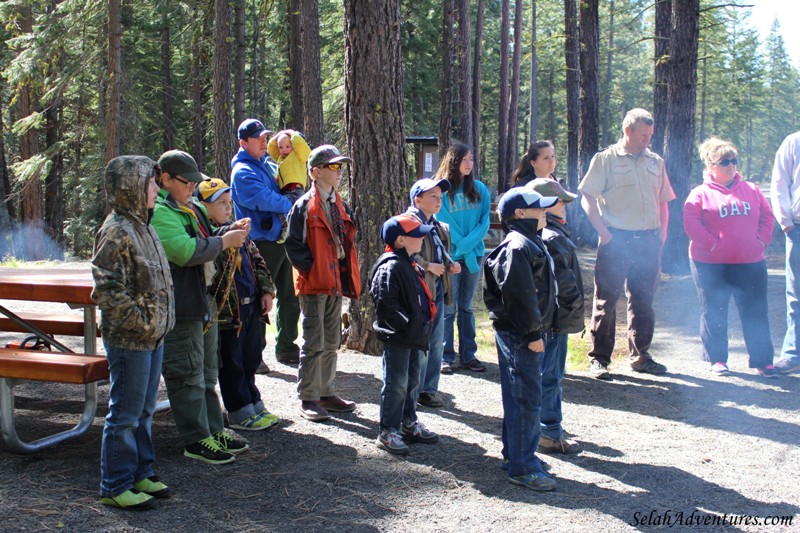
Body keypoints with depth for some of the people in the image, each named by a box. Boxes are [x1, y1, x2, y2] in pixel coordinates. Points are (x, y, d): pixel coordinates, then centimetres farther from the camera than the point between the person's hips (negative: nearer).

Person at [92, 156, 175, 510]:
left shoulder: (141, 226, 13)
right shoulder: (116, 232, -17)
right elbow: (106, 290, -21)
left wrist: (158, 322, 14)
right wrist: (141, 322, -18)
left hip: (152, 336, 9)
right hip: (129, 340, -9)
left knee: (144, 411, 18)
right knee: (125, 414, 0)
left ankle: (140, 474, 30)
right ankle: (115, 487, 11)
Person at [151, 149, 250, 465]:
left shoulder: (191, 207, 15)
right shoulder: (158, 213, -17)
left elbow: (202, 242, 27)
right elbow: (185, 251, -27)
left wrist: (226, 232, 7)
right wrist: (223, 241, -17)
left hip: (203, 303, 11)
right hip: (179, 307, -11)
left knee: (207, 372, 18)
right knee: (187, 375, -2)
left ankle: (213, 431, 28)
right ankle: (197, 441, 5)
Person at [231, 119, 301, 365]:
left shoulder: (269, 165, 15)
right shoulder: (242, 172, -10)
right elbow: (266, 200, -23)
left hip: (283, 239, 8)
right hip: (263, 242, -8)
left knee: (289, 297, 13)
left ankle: (286, 348, 25)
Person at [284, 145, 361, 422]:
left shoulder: (340, 205, 14)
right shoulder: (304, 206, -9)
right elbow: (293, 245, -13)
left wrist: (348, 272, 9)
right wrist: (311, 270, -18)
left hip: (336, 282, 8)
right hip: (314, 283, -7)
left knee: (332, 342, 14)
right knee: (314, 343, -4)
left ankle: (326, 393, 25)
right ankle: (308, 399, 4)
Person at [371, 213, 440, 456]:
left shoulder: (410, 265, 15)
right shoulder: (390, 267, -18)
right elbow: (385, 303, -24)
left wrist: (422, 326, 16)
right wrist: (406, 325, -23)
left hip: (414, 336, 10)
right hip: (397, 338, -10)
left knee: (412, 381, 18)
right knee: (396, 383, -5)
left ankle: (409, 424, 31)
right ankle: (388, 432, 3)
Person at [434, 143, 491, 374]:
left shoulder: (479, 189, 8)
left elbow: (485, 221, 3)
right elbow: (445, 225, -8)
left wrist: (469, 242, -14)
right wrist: (467, 253, -12)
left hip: (474, 253, 4)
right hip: (450, 256, -4)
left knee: (466, 306, 10)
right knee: (448, 308, 0)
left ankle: (468, 355, 14)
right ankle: (446, 357, 5)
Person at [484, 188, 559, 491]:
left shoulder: (530, 243, 15)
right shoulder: (517, 248, -19)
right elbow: (520, 296, -24)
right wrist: (533, 333, -20)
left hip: (524, 333, 11)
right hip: (520, 335, -11)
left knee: (519, 397, 18)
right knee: (527, 399, -6)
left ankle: (515, 454, 30)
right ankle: (522, 468, 1)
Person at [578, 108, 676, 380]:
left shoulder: (656, 163, 14)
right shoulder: (605, 159, 0)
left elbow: (663, 202, 21)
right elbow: (587, 199, -3)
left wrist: (661, 236, 10)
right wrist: (604, 233, -11)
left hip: (648, 242, 5)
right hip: (616, 240, -4)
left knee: (643, 301, 10)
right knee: (606, 300, -1)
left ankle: (640, 356, 21)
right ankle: (599, 358, 5)